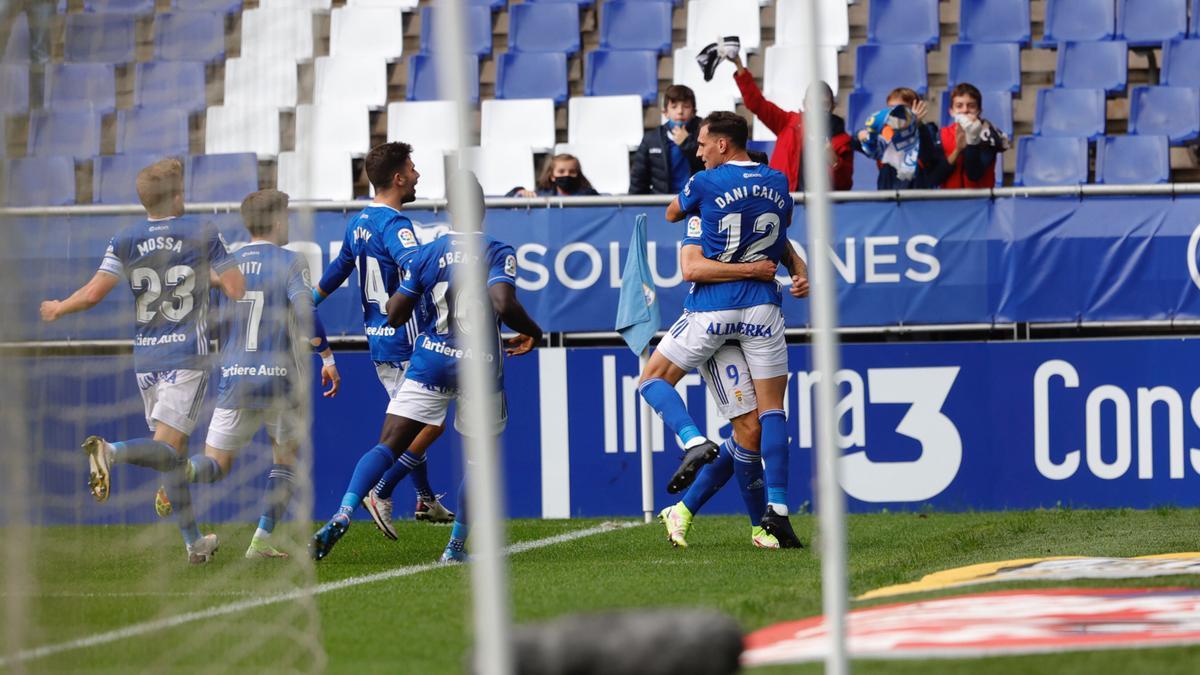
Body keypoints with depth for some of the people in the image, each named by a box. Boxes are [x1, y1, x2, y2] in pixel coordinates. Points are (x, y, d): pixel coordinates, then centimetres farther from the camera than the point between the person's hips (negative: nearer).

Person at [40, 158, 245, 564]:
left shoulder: (125, 241, 1)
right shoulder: (203, 235, -5)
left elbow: (92, 294, -4)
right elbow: (236, 290, -4)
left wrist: (58, 309, 15)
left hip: (145, 359, 4)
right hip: (188, 356, -4)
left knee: (176, 454, 15)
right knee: (167, 450, -13)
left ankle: (194, 543, 19)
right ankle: (111, 451, -43)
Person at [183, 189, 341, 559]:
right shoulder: (290, 263, -4)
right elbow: (306, 314, -16)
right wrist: (327, 357, -7)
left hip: (235, 379, 2)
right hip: (282, 378, -2)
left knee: (215, 464, 5)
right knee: (286, 457, 18)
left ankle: (182, 469, -31)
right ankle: (262, 540, 8)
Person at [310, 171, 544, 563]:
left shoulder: (425, 255, 2)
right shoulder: (499, 254, -6)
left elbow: (395, 315, 4)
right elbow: (504, 304, -21)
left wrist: (400, 290, 25)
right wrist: (532, 333, -3)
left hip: (430, 363, 1)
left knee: (389, 446, 2)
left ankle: (342, 516, -18)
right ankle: (456, 546, 13)